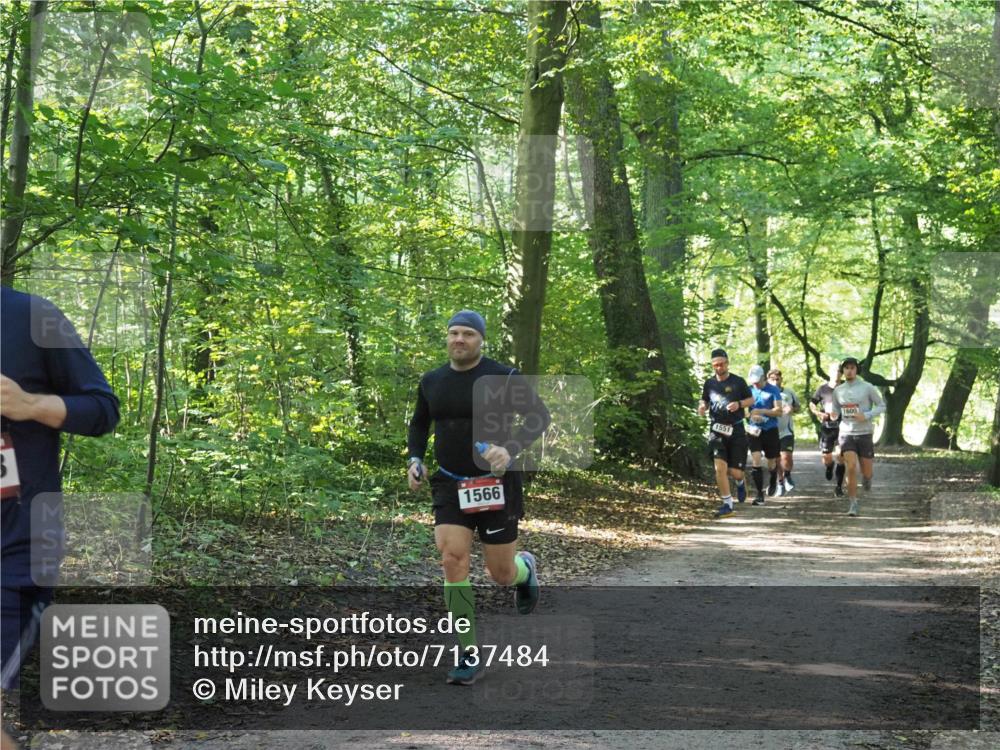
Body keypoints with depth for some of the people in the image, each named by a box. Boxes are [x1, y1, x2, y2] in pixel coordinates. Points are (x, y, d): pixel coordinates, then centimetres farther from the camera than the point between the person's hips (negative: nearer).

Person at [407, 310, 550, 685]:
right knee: (452, 560, -15)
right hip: (450, 485, 3)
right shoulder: (432, 381, 5)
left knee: (501, 573, 5)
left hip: (496, 485, -3)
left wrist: (510, 449, -25)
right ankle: (469, 655, -7)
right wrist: (415, 459, 5)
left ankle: (525, 568, 46)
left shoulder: (503, 377, -9)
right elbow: (419, 423, 21)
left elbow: (539, 417, -9)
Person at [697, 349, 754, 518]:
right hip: (716, 430, 1)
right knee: (720, 467, -13)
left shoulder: (738, 382, 0)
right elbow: (704, 401, 18)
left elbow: (751, 399, 7)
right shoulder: (709, 383, 6)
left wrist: (739, 404, -13)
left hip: (736, 430, -1)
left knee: (735, 471, -1)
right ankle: (727, 505, -4)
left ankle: (740, 482, 37)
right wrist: (702, 407, -5)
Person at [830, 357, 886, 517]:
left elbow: (882, 406, 0)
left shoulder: (867, 387, -5)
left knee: (866, 471, 5)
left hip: (865, 433, -1)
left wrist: (866, 416, -15)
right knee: (851, 468, -16)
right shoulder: (838, 390, 5)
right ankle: (853, 504, -8)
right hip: (846, 433, 1)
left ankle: (866, 478, 45)